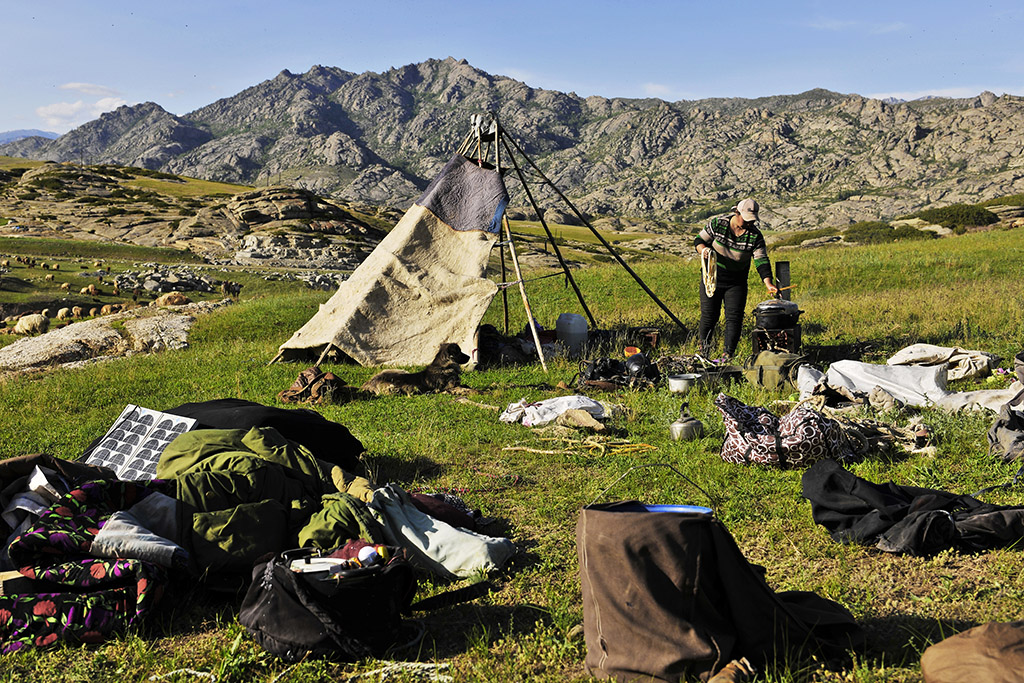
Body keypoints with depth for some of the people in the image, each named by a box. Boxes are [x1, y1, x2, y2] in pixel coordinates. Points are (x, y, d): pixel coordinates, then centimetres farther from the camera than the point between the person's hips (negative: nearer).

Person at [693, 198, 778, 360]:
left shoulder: (755, 235, -9)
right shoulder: (718, 223, -10)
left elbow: (761, 260, -14)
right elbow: (699, 240, -1)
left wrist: (768, 283, -27)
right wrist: (704, 250, -24)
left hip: (736, 283, 1)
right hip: (712, 278, -1)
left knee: (734, 318, -5)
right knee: (709, 315, 1)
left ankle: (728, 356, -1)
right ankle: (703, 347, 23)